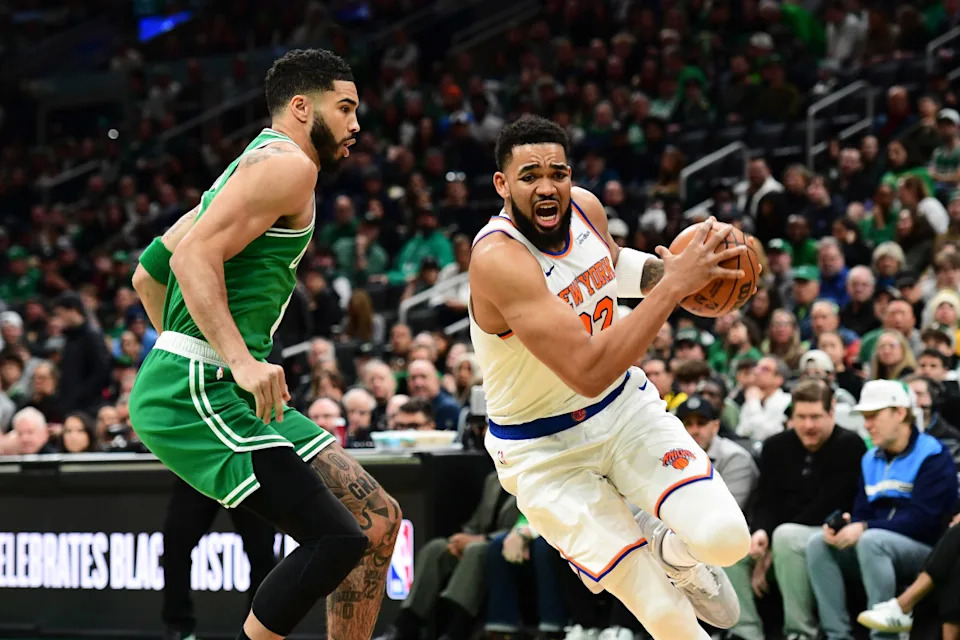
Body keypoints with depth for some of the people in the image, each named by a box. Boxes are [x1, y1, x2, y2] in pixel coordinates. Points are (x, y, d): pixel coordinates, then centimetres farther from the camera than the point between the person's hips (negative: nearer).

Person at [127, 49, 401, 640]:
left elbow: (147, 274, 29)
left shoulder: (251, 167, 25)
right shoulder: (289, 164, -7)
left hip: (220, 390, 10)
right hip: (196, 395, -10)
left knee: (378, 520, 8)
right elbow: (194, 257, -21)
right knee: (337, 540, -20)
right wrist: (241, 360, -28)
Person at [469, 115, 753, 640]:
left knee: (725, 538, -16)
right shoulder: (497, 258, -31)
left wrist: (667, 270, -3)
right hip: (545, 449, -5)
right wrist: (674, 284, -37)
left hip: (624, 405, 6)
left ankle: (668, 549, 19)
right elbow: (587, 372, -38)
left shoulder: (585, 207, -8)